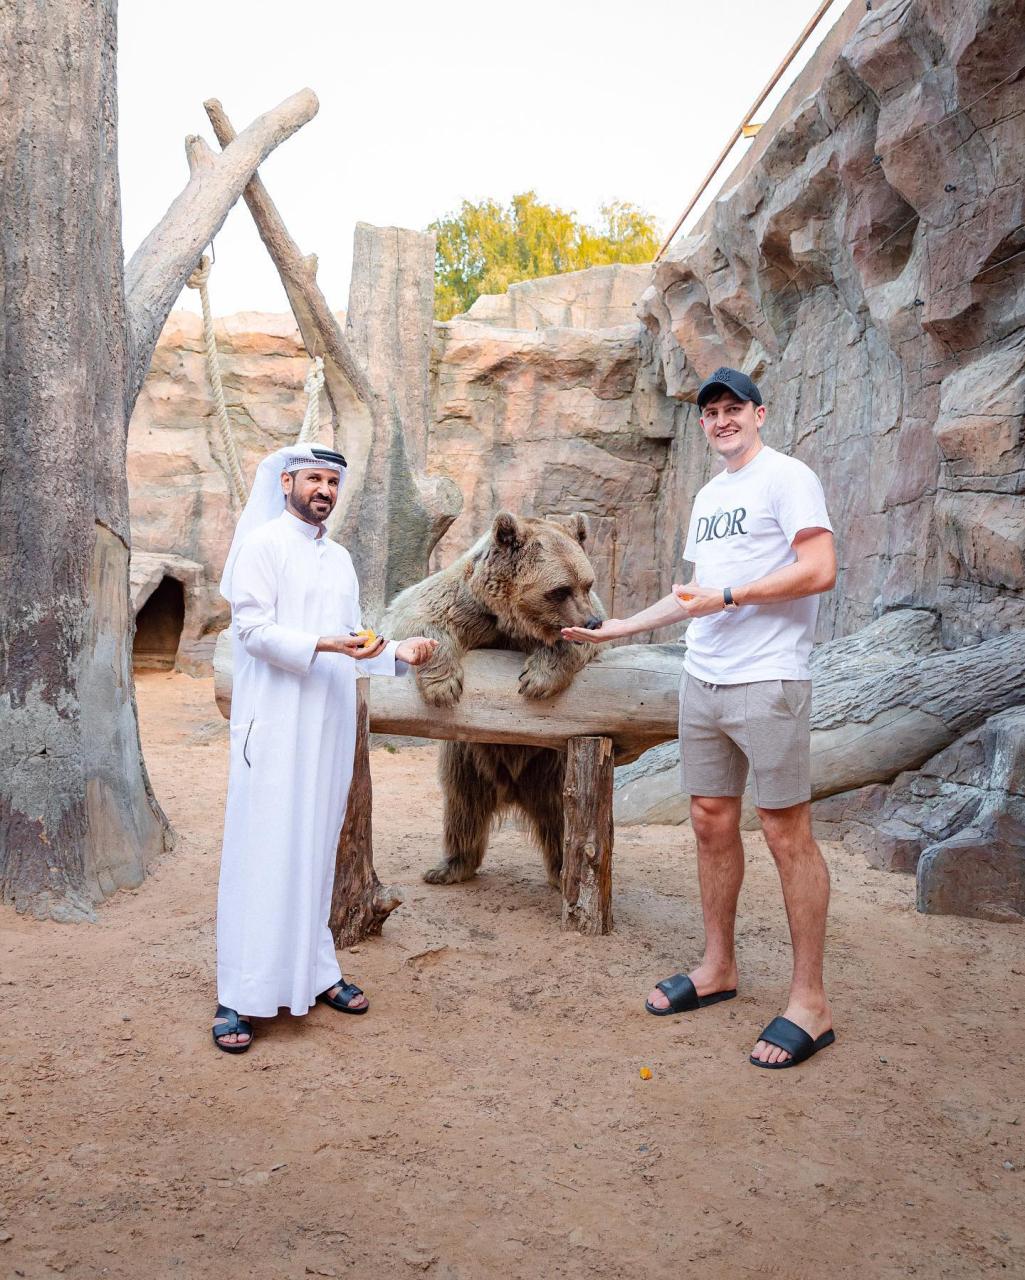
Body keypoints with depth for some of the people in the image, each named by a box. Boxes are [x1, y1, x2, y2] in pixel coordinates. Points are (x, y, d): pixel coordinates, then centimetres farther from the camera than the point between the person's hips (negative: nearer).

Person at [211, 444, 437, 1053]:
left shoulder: (340, 558, 17)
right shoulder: (263, 544, -3)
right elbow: (252, 629, -12)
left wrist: (400, 653, -1)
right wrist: (324, 645, -24)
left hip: (329, 724, 6)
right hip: (276, 723, -6)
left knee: (315, 848, 11)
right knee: (263, 852, -6)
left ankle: (313, 970, 20)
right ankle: (239, 998, 1)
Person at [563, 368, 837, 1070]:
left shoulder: (788, 477, -5)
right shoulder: (707, 496, 20)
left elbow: (819, 570, -16)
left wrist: (728, 598, -19)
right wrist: (618, 628, 23)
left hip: (768, 683, -8)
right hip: (702, 681, 8)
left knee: (787, 832, -4)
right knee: (712, 821, 12)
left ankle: (810, 1002, 5)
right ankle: (718, 967, 26)